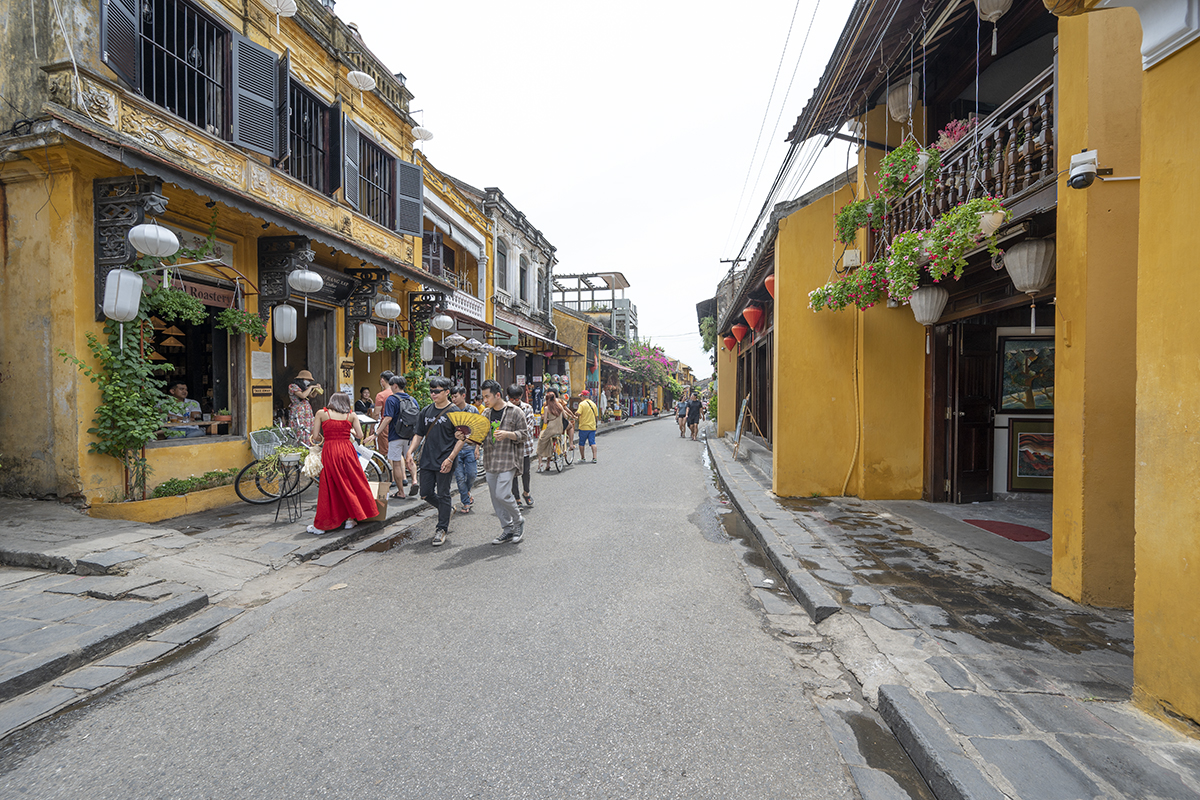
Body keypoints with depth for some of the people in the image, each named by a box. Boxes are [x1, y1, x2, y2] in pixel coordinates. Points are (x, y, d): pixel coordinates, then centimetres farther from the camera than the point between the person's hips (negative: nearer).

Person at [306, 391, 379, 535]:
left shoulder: (321, 413, 5)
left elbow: (315, 436, 1)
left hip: (329, 452, -1)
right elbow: (360, 435, 3)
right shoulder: (351, 415, 8)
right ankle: (350, 518, 20)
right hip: (347, 451, 1)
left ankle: (321, 525, 12)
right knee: (351, 484, 13)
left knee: (329, 487, 5)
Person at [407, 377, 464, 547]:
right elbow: (419, 434, 16)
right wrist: (410, 451, 1)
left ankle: (442, 529, 15)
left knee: (443, 495, 2)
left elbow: (461, 439, -9)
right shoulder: (426, 411, 10)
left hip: (444, 462, -6)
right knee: (426, 494, 9)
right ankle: (446, 510, 35)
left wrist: (450, 459, -17)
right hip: (427, 461, 6)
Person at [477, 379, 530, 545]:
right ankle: (508, 529, 21)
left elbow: (524, 434, -5)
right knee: (495, 497, 8)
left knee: (502, 495, -14)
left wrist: (507, 434, -21)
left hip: (508, 460, -6)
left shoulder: (514, 412, -5)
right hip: (490, 462, 6)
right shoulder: (486, 414, 13)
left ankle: (519, 521, 12)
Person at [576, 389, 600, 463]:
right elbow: (597, 416, 10)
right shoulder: (593, 404, 8)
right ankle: (594, 458, -4)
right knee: (593, 442, 4)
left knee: (581, 443, 9)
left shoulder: (582, 404, -9)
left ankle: (582, 458, 15)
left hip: (583, 427, -4)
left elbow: (578, 414, -19)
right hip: (592, 427, 4)